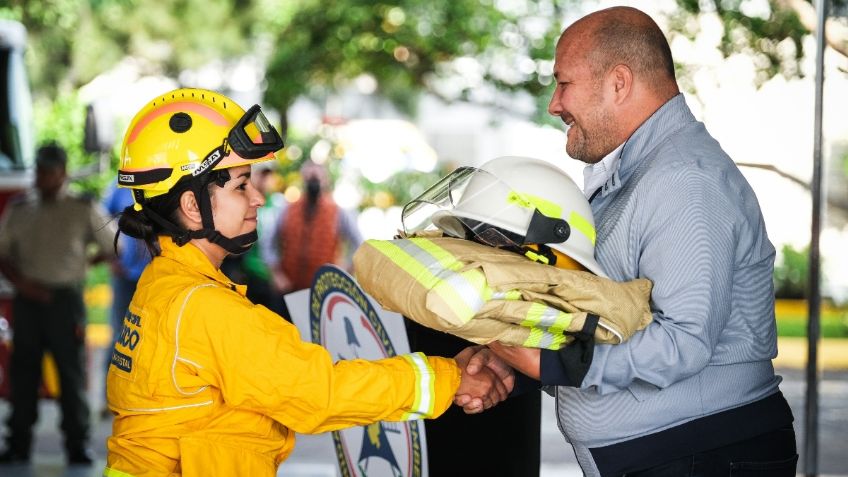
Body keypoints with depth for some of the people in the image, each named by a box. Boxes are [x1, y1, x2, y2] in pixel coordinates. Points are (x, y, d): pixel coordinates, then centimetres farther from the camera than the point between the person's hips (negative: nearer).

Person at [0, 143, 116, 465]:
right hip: (28, 298, 2)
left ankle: (77, 446, 5)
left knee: (72, 372, 0)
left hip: (66, 297, -2)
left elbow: (113, 247, 11)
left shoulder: (84, 211, 3)